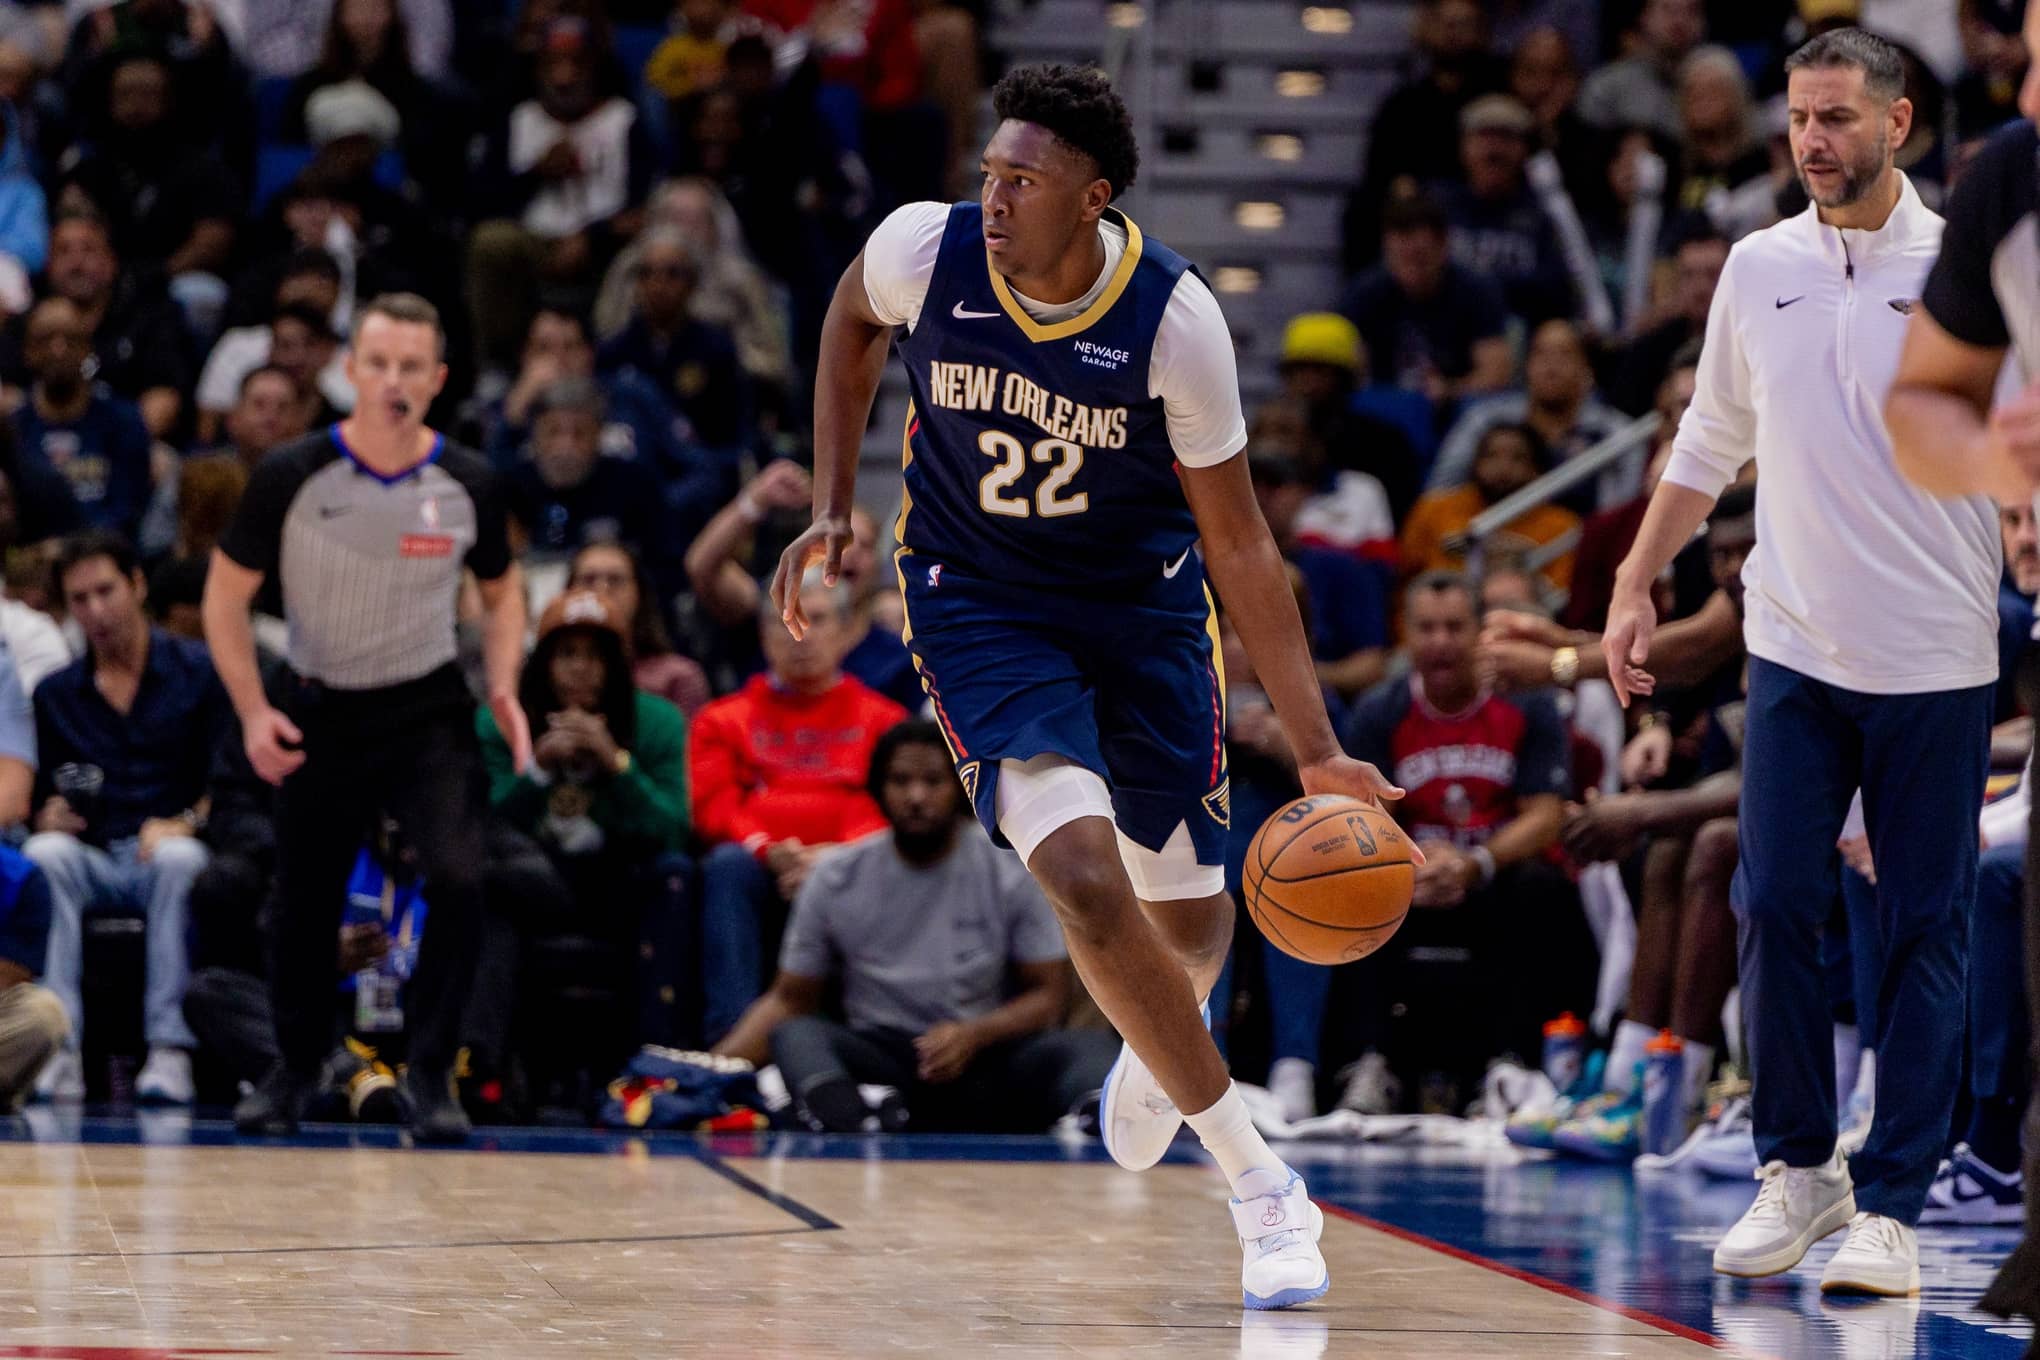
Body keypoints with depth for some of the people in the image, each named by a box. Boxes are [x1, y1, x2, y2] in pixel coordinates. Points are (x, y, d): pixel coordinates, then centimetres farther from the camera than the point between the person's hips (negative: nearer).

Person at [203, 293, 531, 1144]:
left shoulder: (467, 484, -7)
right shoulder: (292, 476, -13)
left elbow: (502, 590, 11)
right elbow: (227, 595, -3)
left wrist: (503, 687, -5)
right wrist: (252, 711, -13)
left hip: (429, 713, 0)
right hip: (321, 714, 0)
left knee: (459, 880, -20)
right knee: (305, 905, 8)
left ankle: (431, 1074, -8)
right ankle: (293, 1070, 33)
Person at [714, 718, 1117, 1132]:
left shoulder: (1013, 873, 2)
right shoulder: (836, 879, 6)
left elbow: (1049, 994, 3)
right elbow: (790, 1000, 11)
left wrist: (974, 1035, -17)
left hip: (988, 1064, -1)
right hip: (879, 1064, 1)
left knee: (1090, 1045, -29)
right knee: (795, 1036, -29)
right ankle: (856, 1123, -63)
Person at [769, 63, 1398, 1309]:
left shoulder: (1175, 318, -23)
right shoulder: (926, 249, -20)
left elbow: (1239, 544, -16)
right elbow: (854, 319, 7)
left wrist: (1317, 749, -20)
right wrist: (833, 505, 3)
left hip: (1142, 599, 1)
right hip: (977, 601, -1)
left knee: (1188, 911, 12)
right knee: (1085, 876, -22)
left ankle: (1157, 1052, 53)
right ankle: (1261, 1189, -10)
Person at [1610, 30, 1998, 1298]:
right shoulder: (1759, 267, 8)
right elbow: (1710, 444, 18)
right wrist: (1637, 584, 15)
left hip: (1937, 665, -3)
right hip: (1795, 654, 3)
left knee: (1925, 932, -1)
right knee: (1774, 907, -4)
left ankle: (1891, 1206, 3)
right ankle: (1798, 1168, 11)